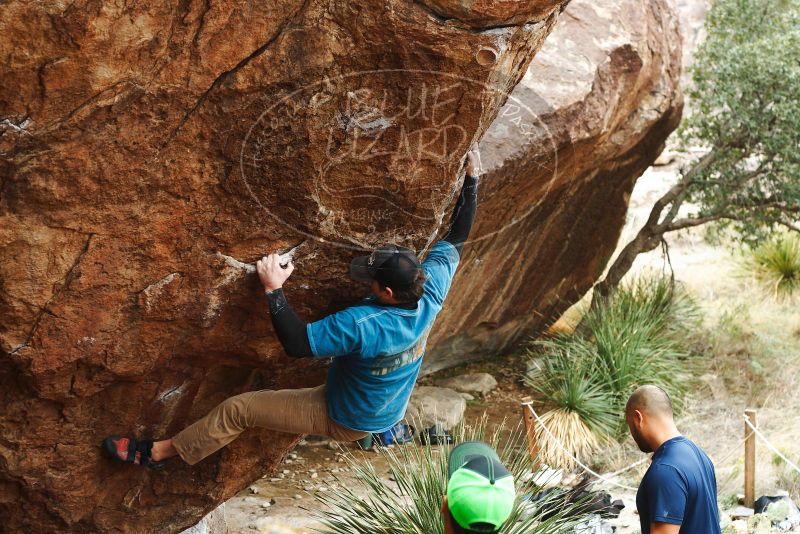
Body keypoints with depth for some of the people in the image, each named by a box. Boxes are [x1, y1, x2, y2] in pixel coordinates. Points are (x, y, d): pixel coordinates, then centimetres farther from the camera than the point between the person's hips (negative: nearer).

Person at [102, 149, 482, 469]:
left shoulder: (363, 325, -41)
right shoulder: (430, 295, -21)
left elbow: (297, 345, -40)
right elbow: (455, 240, -7)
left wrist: (274, 289, -36)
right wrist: (471, 178, 0)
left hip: (345, 421, -6)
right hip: (390, 411, 6)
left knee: (238, 409, 0)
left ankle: (156, 453, 16)